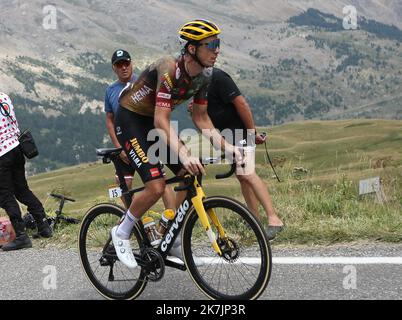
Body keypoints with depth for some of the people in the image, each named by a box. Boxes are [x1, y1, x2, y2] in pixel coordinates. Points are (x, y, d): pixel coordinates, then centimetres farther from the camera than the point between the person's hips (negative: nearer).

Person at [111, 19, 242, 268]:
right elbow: (161, 121, -36)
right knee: (156, 186, -22)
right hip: (130, 119, -8)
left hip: (154, 121, 8)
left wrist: (226, 146, -14)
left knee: (193, 175, -4)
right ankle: (122, 233, 2)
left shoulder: (205, 75, -6)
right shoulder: (170, 70, -31)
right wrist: (184, 153, -49)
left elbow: (201, 118, 0)